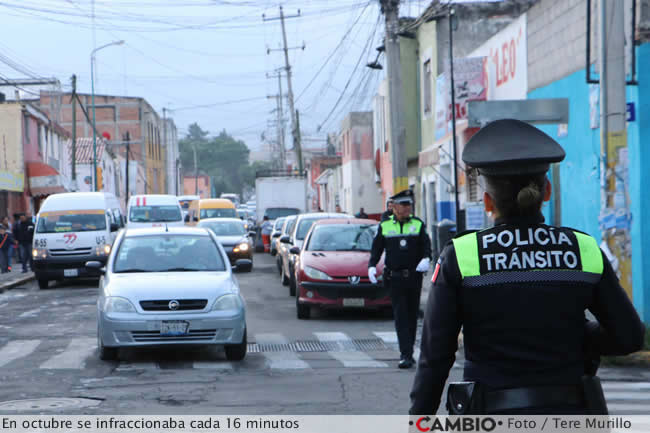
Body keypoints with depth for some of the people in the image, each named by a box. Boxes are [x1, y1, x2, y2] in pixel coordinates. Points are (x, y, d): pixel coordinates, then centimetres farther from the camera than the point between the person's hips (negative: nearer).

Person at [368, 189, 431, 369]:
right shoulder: (384, 227, 6)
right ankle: (406, 354, -12)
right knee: (400, 316, -7)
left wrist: (426, 259, -20)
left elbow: (427, 246, 0)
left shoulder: (419, 225, 7)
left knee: (412, 315, 9)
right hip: (395, 278, -1)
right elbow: (376, 249, 8)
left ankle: (408, 352, 20)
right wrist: (372, 266, -8)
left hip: (414, 277, 1)